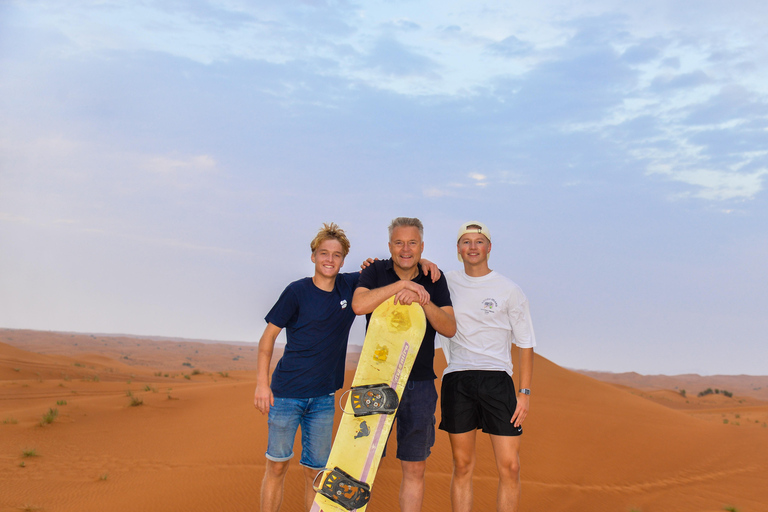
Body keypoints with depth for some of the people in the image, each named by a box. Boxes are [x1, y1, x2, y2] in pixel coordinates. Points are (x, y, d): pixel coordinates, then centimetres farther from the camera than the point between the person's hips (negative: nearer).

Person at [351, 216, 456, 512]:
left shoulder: (435, 280, 6)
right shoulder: (376, 272, 2)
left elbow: (450, 328, -4)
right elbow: (359, 305, -18)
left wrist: (423, 300, -19)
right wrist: (401, 285, -20)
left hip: (420, 383, 2)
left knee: (415, 469, 7)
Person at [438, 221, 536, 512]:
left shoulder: (510, 291, 4)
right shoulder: (446, 283, 8)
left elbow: (525, 344, 6)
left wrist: (525, 393, -2)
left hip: (497, 379, -1)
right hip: (456, 381, 1)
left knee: (509, 467, -5)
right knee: (462, 466, 7)